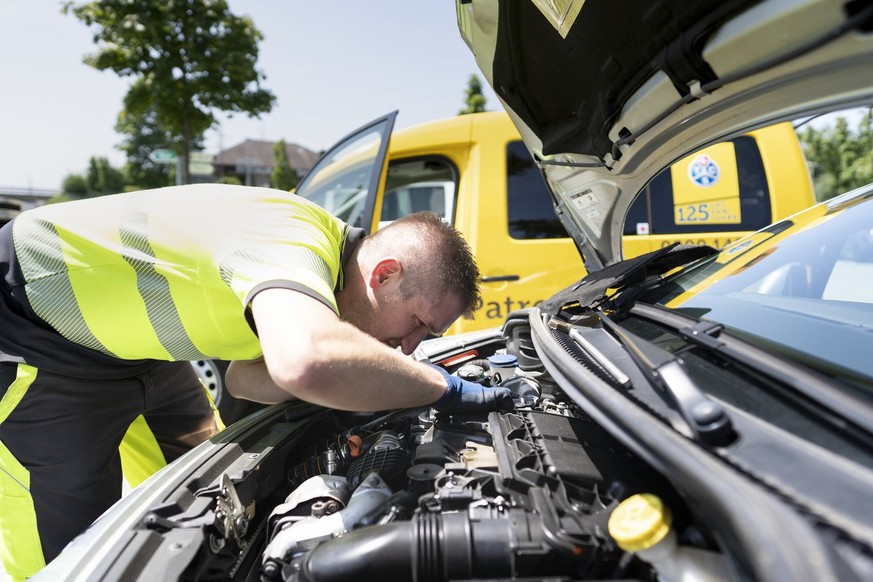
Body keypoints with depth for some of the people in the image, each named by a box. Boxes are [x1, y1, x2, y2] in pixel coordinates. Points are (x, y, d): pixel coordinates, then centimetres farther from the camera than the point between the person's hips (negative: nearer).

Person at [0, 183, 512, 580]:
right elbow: (308, 361, -57)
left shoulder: (323, 262, -4)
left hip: (121, 336, 9)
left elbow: (245, 377, -1)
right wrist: (442, 387, -39)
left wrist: (367, 381, -13)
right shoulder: (291, 239, -34)